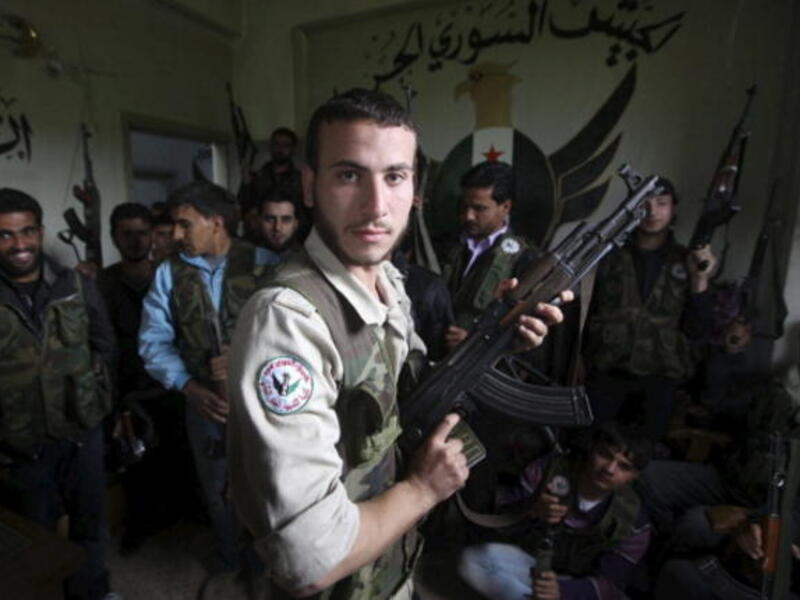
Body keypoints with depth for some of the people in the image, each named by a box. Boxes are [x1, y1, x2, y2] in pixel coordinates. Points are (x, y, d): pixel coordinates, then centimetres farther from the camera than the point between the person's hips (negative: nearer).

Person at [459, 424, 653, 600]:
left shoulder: (633, 520, -14)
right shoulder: (547, 469, -16)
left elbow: (611, 583, -15)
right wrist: (531, 511, -40)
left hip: (574, 583, 0)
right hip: (526, 559, 1)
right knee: (472, 560, -27)